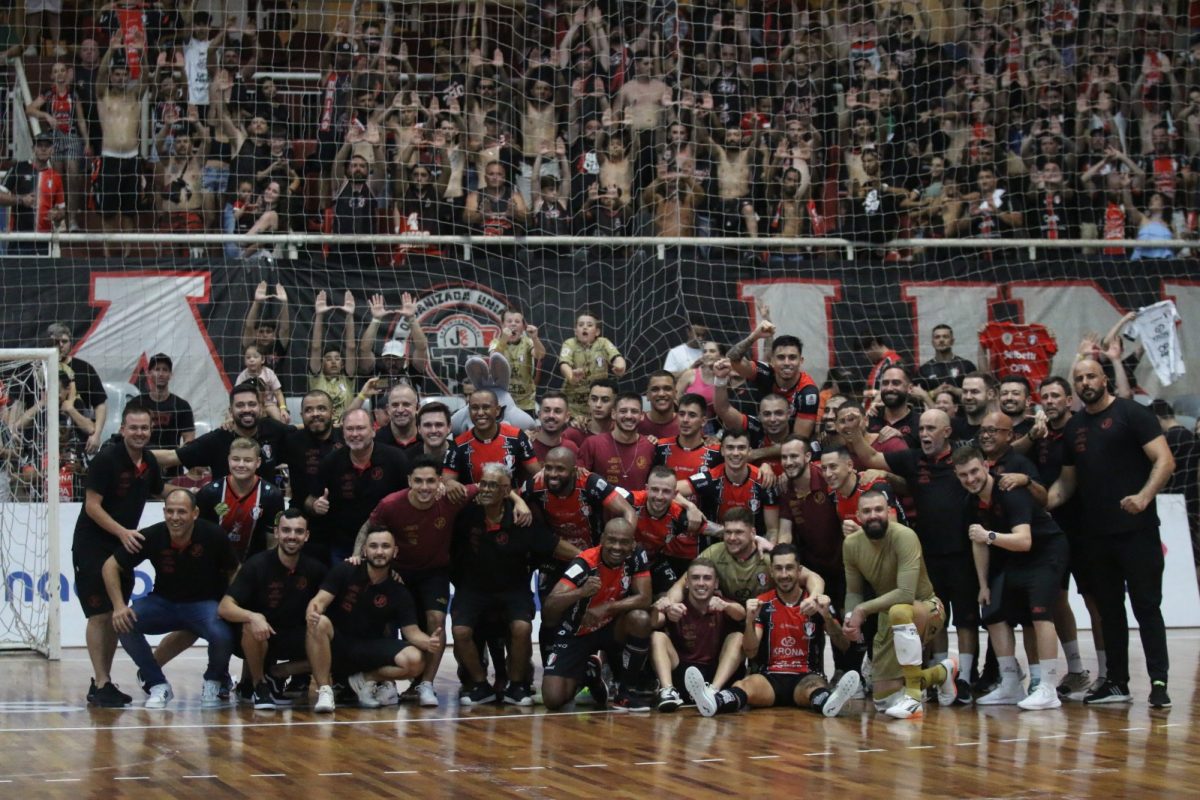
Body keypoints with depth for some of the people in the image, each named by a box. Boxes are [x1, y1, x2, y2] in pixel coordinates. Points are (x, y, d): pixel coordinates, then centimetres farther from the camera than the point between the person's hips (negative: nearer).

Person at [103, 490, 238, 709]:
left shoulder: (213, 536, -18)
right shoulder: (152, 536, -16)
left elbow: (235, 573, -3)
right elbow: (111, 566, -7)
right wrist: (119, 606, -19)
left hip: (204, 603, -2)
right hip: (164, 602, 2)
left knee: (222, 635, -34)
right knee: (124, 623, -25)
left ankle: (213, 683, 2)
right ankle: (158, 685, -5)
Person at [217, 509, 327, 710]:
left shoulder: (314, 569, -5)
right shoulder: (257, 565, -17)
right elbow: (224, 607, -24)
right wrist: (253, 617, -43)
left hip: (292, 640, 4)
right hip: (254, 639, -4)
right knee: (252, 627, -38)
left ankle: (274, 675, 6)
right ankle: (258, 686, -11)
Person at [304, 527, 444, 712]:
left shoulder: (399, 591, -2)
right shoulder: (345, 571, -7)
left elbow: (411, 631, -4)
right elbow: (320, 600, -17)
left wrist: (429, 642, -28)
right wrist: (312, 613, -43)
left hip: (371, 649, 2)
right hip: (336, 644, -2)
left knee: (415, 661, -23)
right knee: (319, 623, -36)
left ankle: (365, 679, 1)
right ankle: (324, 690, -26)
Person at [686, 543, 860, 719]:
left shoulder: (817, 603, 6)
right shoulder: (762, 604, 7)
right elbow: (750, 653, 0)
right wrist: (750, 620, -20)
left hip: (806, 677, 0)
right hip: (771, 678, 0)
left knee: (814, 685, -36)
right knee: (749, 684, -33)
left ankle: (827, 702, -73)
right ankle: (714, 702, -67)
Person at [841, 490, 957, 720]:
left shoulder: (904, 536, -28)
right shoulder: (851, 544, -10)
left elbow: (906, 594, -35)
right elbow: (854, 591, 1)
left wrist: (863, 609, -32)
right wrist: (850, 617, -20)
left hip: (926, 608, -6)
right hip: (889, 617, 6)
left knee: (899, 611, -43)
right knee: (883, 700, 7)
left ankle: (914, 699, -34)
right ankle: (942, 673, 36)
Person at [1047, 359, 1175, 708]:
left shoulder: (1131, 414, -5)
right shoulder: (1073, 427, 14)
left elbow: (1164, 461, -12)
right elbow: (1067, 481, 19)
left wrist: (1144, 496, -27)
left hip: (1136, 530, -7)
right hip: (1097, 532, 7)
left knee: (1146, 605, -6)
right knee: (1109, 608, 11)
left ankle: (1159, 681, -6)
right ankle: (1117, 682, 18)